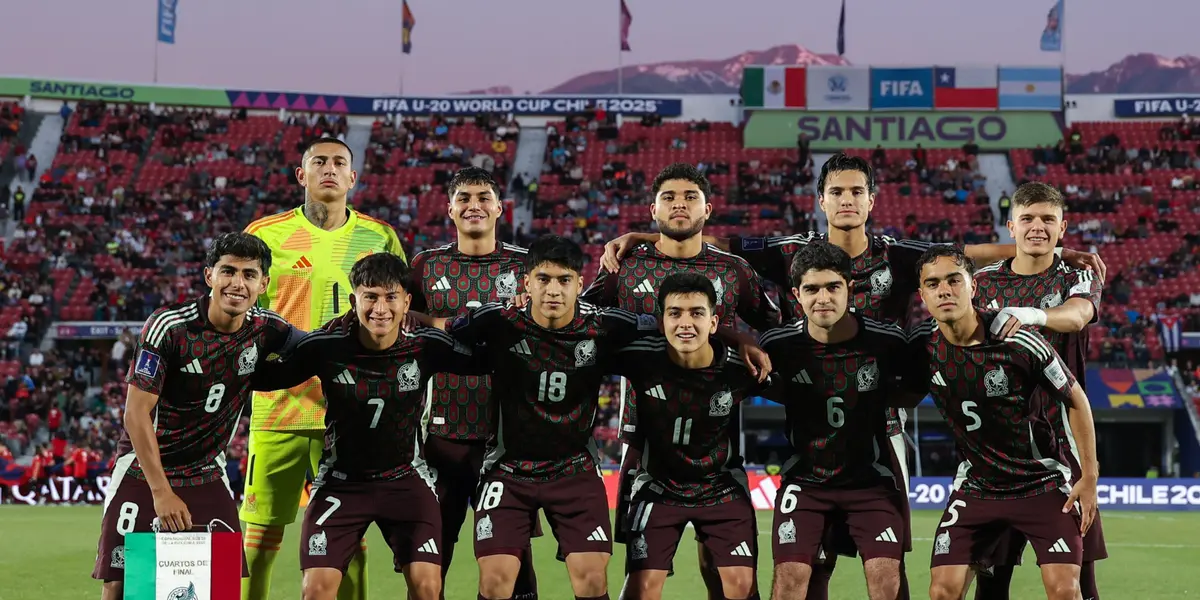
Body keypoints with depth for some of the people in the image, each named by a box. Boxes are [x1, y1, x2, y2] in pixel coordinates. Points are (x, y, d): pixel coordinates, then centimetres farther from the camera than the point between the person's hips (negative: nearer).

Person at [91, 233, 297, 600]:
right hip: (143, 472, -4)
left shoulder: (265, 330, -5)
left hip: (207, 476, 4)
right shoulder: (167, 326, -19)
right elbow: (137, 413, -19)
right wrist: (161, 492, -23)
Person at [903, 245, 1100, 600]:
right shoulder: (922, 348, -8)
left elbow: (1075, 399, -7)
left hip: (1043, 482, -3)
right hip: (976, 486, 3)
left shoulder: (1018, 341, -19)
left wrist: (1089, 476, -6)